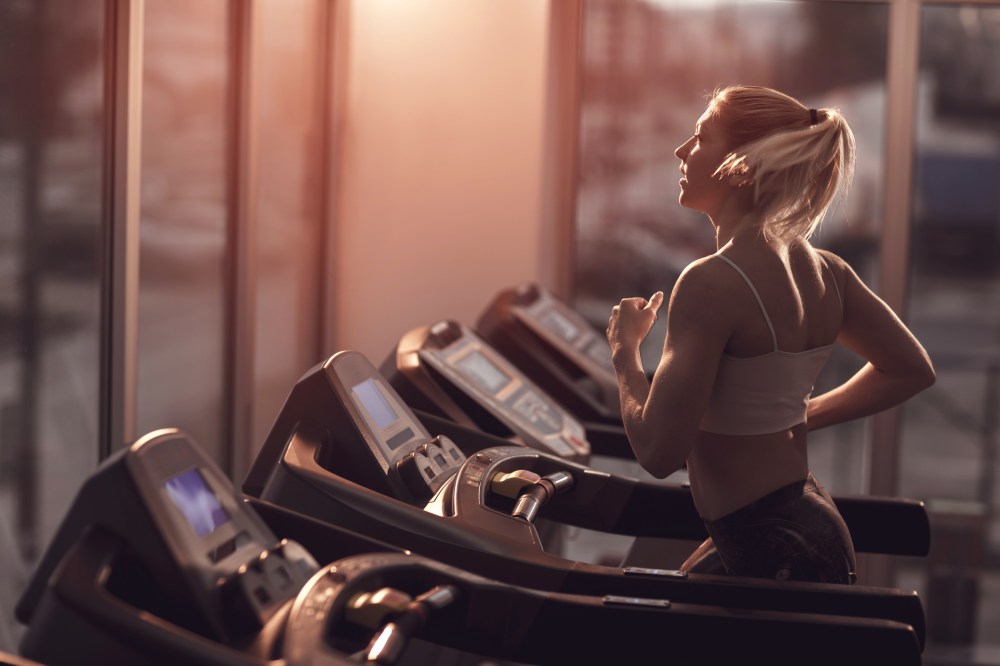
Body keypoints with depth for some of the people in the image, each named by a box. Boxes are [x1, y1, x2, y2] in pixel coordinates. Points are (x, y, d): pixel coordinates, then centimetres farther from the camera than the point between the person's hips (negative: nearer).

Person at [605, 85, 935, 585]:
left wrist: (625, 350, -7)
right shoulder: (823, 271, 4)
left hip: (768, 555, -9)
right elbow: (911, 370, 17)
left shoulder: (711, 284, -21)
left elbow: (658, 452, -24)